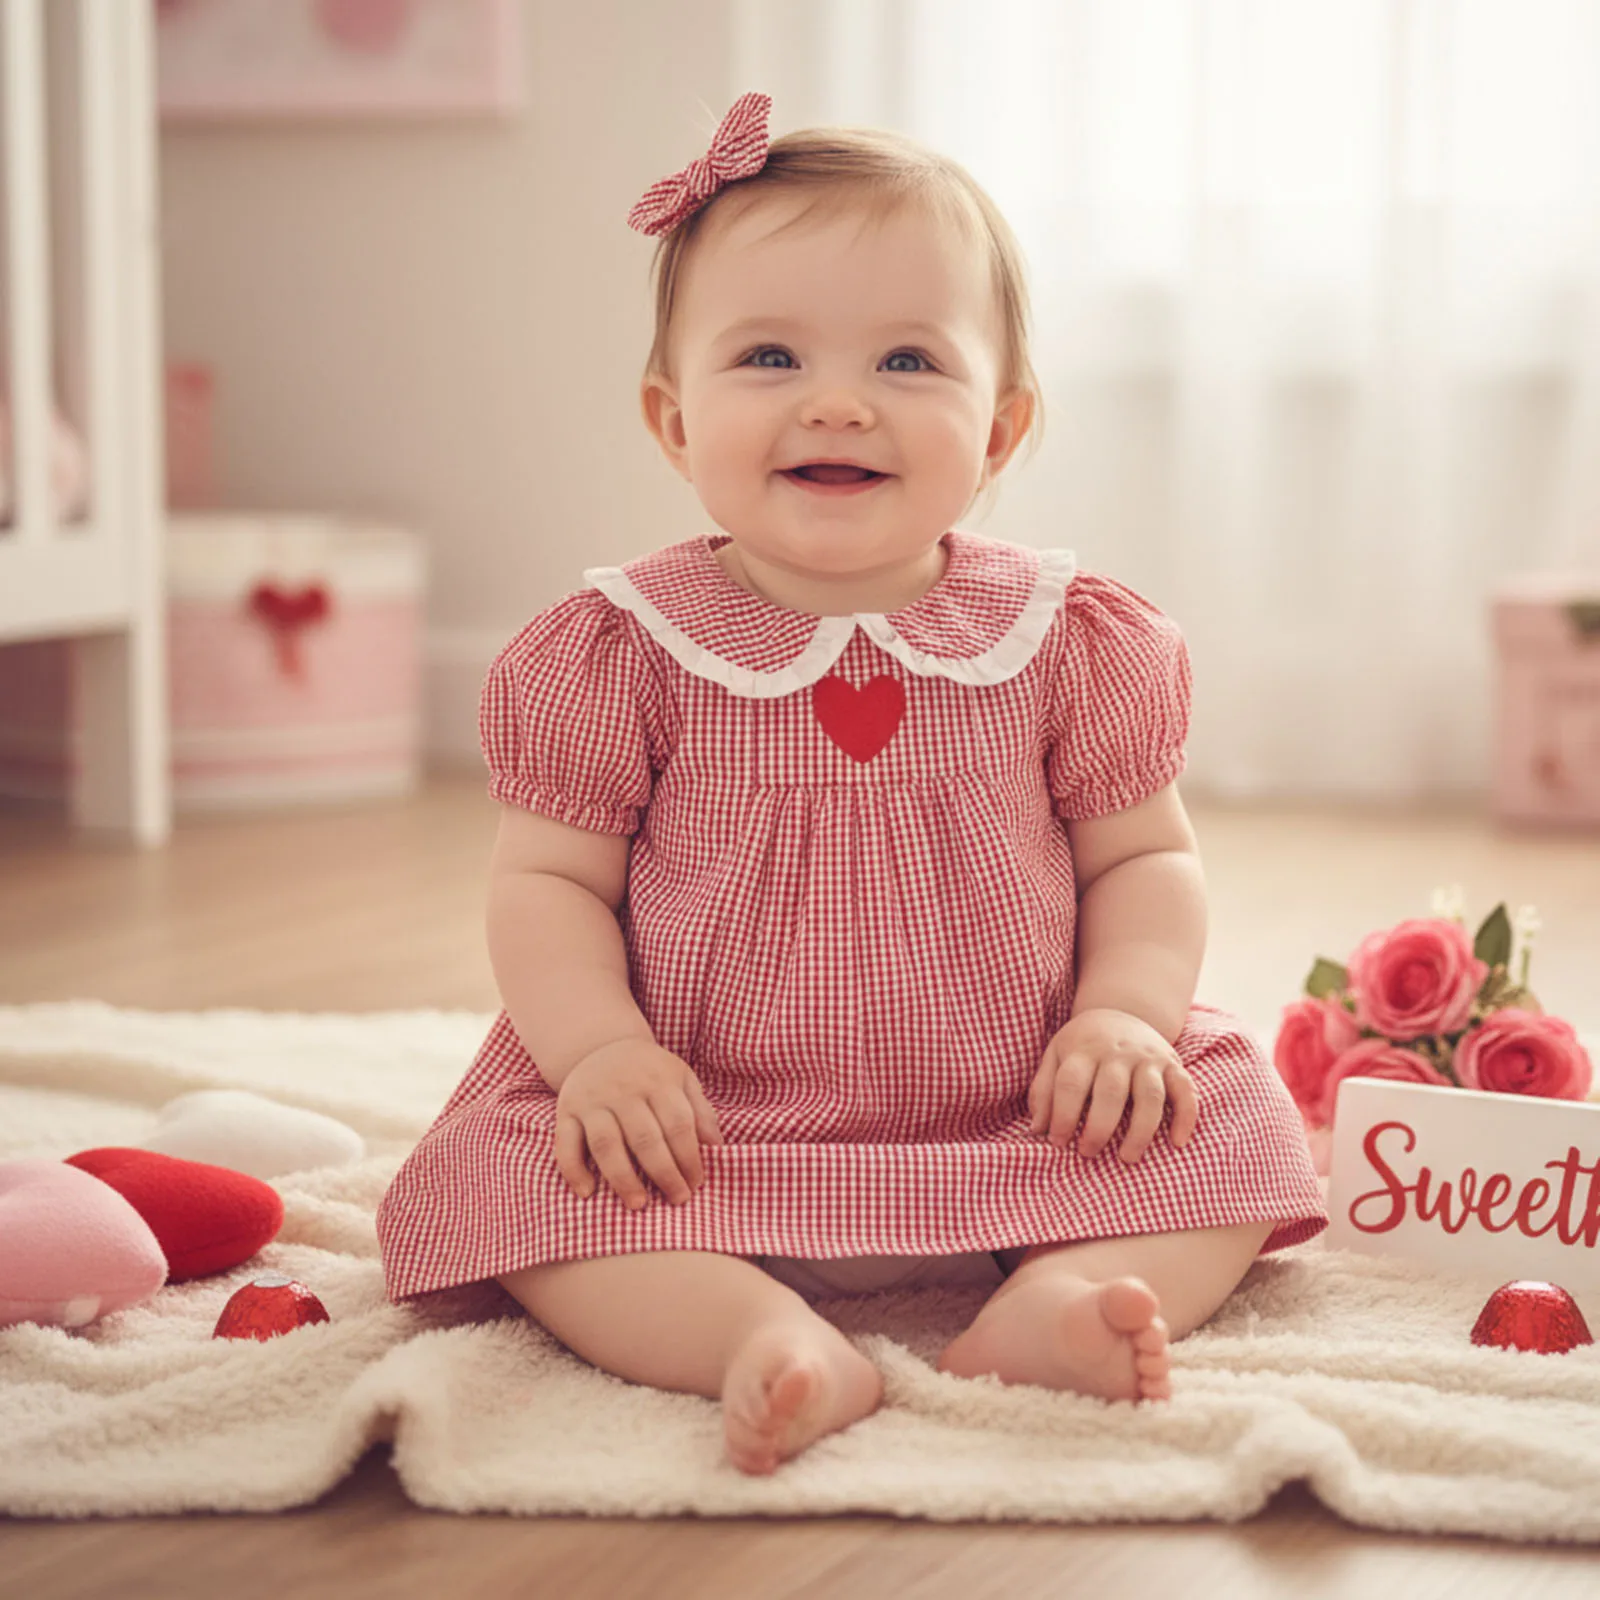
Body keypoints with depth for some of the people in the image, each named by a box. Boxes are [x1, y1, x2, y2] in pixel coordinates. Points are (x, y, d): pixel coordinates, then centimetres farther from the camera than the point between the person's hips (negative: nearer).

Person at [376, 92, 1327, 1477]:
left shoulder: (1068, 641, -1)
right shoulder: (620, 655, -5)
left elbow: (1145, 860, 7)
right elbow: (548, 882, -1)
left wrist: (1128, 1010, -12)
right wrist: (598, 1044, -18)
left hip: (1024, 1130, 2)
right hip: (703, 1141, -1)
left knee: (1227, 1128, -15)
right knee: (511, 1182, -25)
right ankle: (774, 1342, -37)